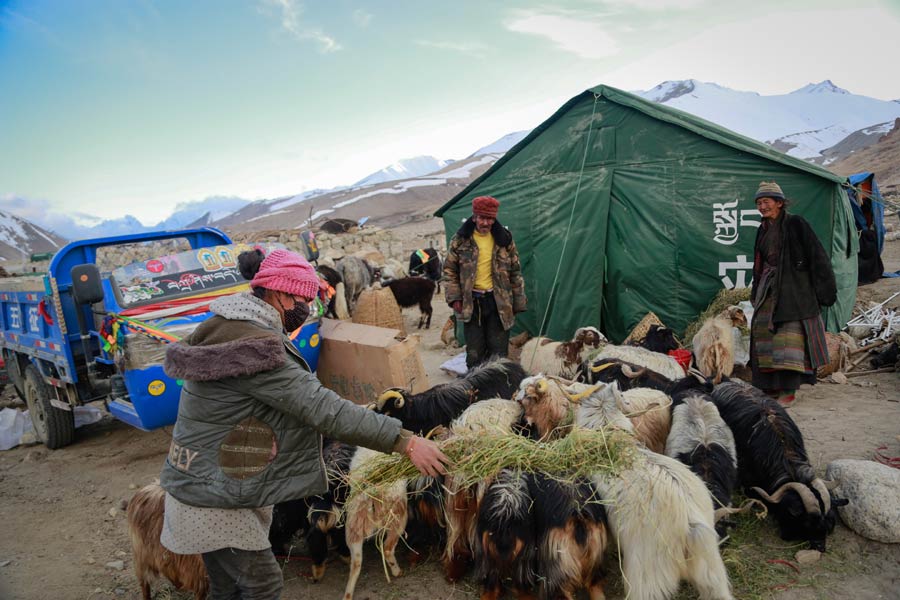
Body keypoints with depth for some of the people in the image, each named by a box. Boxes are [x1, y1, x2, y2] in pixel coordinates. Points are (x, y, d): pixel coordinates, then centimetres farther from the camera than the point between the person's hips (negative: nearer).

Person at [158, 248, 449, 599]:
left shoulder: (227, 328, 4)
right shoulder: (255, 347, -27)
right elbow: (322, 408, -31)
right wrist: (405, 441, -30)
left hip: (202, 482, 9)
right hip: (212, 496, -9)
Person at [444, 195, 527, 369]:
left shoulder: (504, 239, 2)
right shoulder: (461, 240, -1)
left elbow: (515, 272, 8)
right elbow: (450, 270, 6)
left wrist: (518, 302, 6)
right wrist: (454, 297, -3)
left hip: (499, 301, 1)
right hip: (471, 302, 0)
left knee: (498, 351, 5)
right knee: (474, 352, 3)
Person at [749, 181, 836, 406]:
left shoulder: (795, 223, -6)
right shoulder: (763, 230, 14)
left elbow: (816, 256, -7)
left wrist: (824, 290, -10)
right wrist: (756, 292, 20)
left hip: (793, 289, -7)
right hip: (768, 289, 7)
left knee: (789, 336, -10)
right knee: (764, 334, 4)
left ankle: (788, 389, -7)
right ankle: (771, 386, 12)